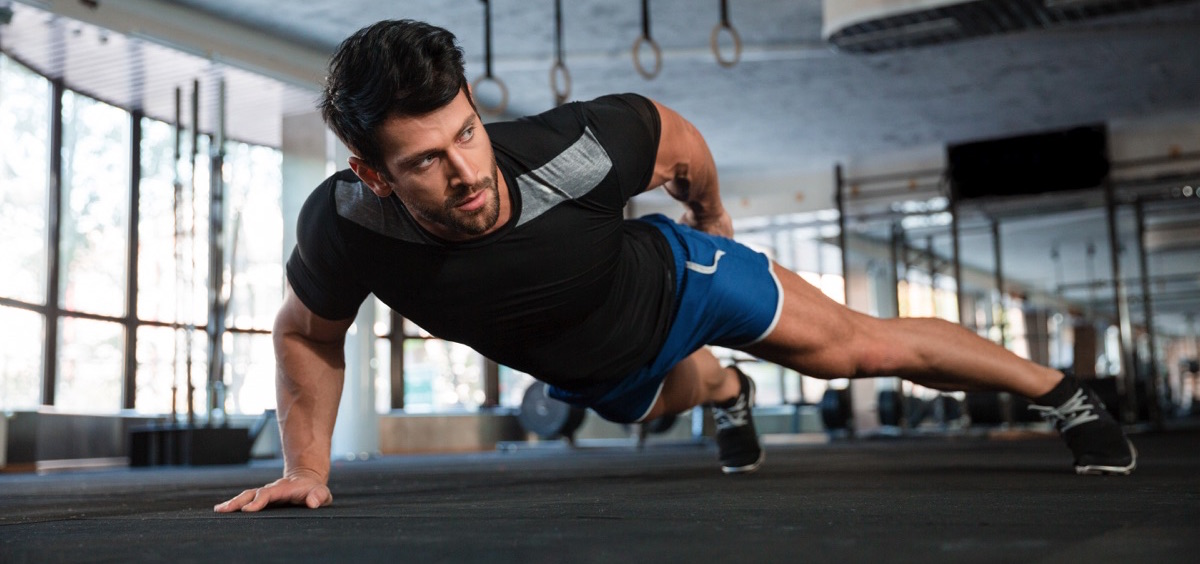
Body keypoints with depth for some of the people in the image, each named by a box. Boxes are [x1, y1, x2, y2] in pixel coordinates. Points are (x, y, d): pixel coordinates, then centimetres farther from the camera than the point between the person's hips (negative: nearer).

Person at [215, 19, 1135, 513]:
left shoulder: (574, 148, -42)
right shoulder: (347, 226, -37)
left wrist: (712, 217, 2)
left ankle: (1063, 392, 27)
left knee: (867, 345, 2)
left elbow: (674, 136, -17)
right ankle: (729, 397, 76)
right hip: (599, 375, 4)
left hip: (673, 278, -3)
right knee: (684, 391, 36)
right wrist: (308, 467, -15)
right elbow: (308, 331, -13)